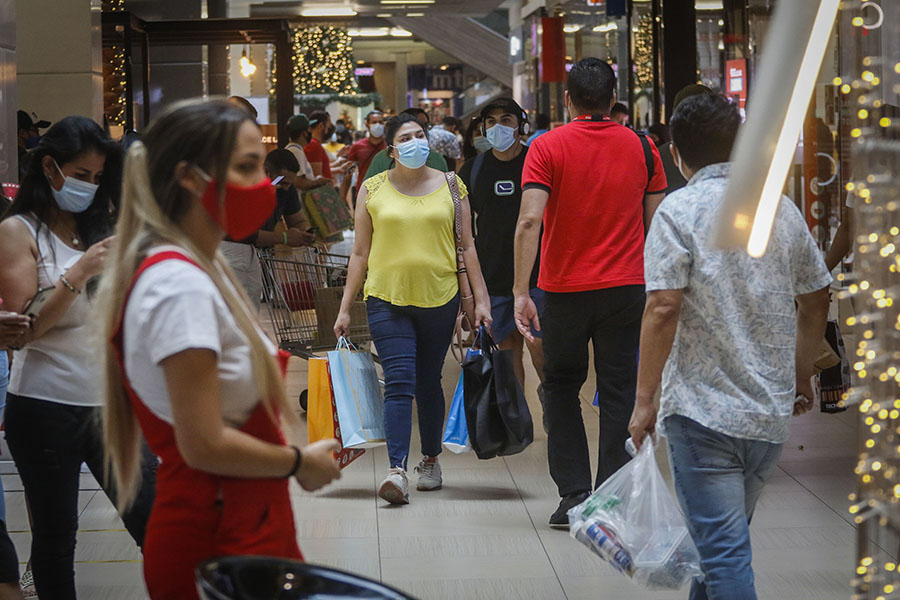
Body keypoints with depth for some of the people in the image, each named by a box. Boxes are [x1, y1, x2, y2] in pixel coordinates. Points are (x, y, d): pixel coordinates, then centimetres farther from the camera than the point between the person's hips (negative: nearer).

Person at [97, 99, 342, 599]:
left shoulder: (204, 268, 12)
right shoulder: (180, 286, -19)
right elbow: (204, 445, -21)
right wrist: (300, 463, -7)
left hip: (253, 529, 9)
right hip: (218, 544, -9)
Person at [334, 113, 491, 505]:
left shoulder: (450, 186, 6)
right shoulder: (372, 190, 4)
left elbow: (467, 245, 8)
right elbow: (360, 252, 8)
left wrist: (481, 299, 3)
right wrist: (345, 307, 7)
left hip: (440, 298, 1)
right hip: (386, 299, -1)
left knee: (428, 383, 11)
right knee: (399, 383, -12)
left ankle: (430, 460, 28)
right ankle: (397, 472, -19)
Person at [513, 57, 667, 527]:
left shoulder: (548, 147, -6)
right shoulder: (641, 147, 3)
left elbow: (529, 220, -17)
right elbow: (656, 224, 5)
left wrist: (521, 291, -17)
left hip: (565, 288, -2)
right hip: (626, 288, 2)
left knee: (562, 388, 14)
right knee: (618, 392, 8)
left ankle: (574, 493, 9)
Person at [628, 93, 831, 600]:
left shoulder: (680, 210, -10)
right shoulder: (783, 210, 7)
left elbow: (663, 308, -17)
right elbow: (816, 301, 14)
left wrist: (645, 400, -11)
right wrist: (802, 377, 27)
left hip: (704, 410, -6)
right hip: (773, 412, 6)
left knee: (723, 549, -4)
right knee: (728, 535, 22)